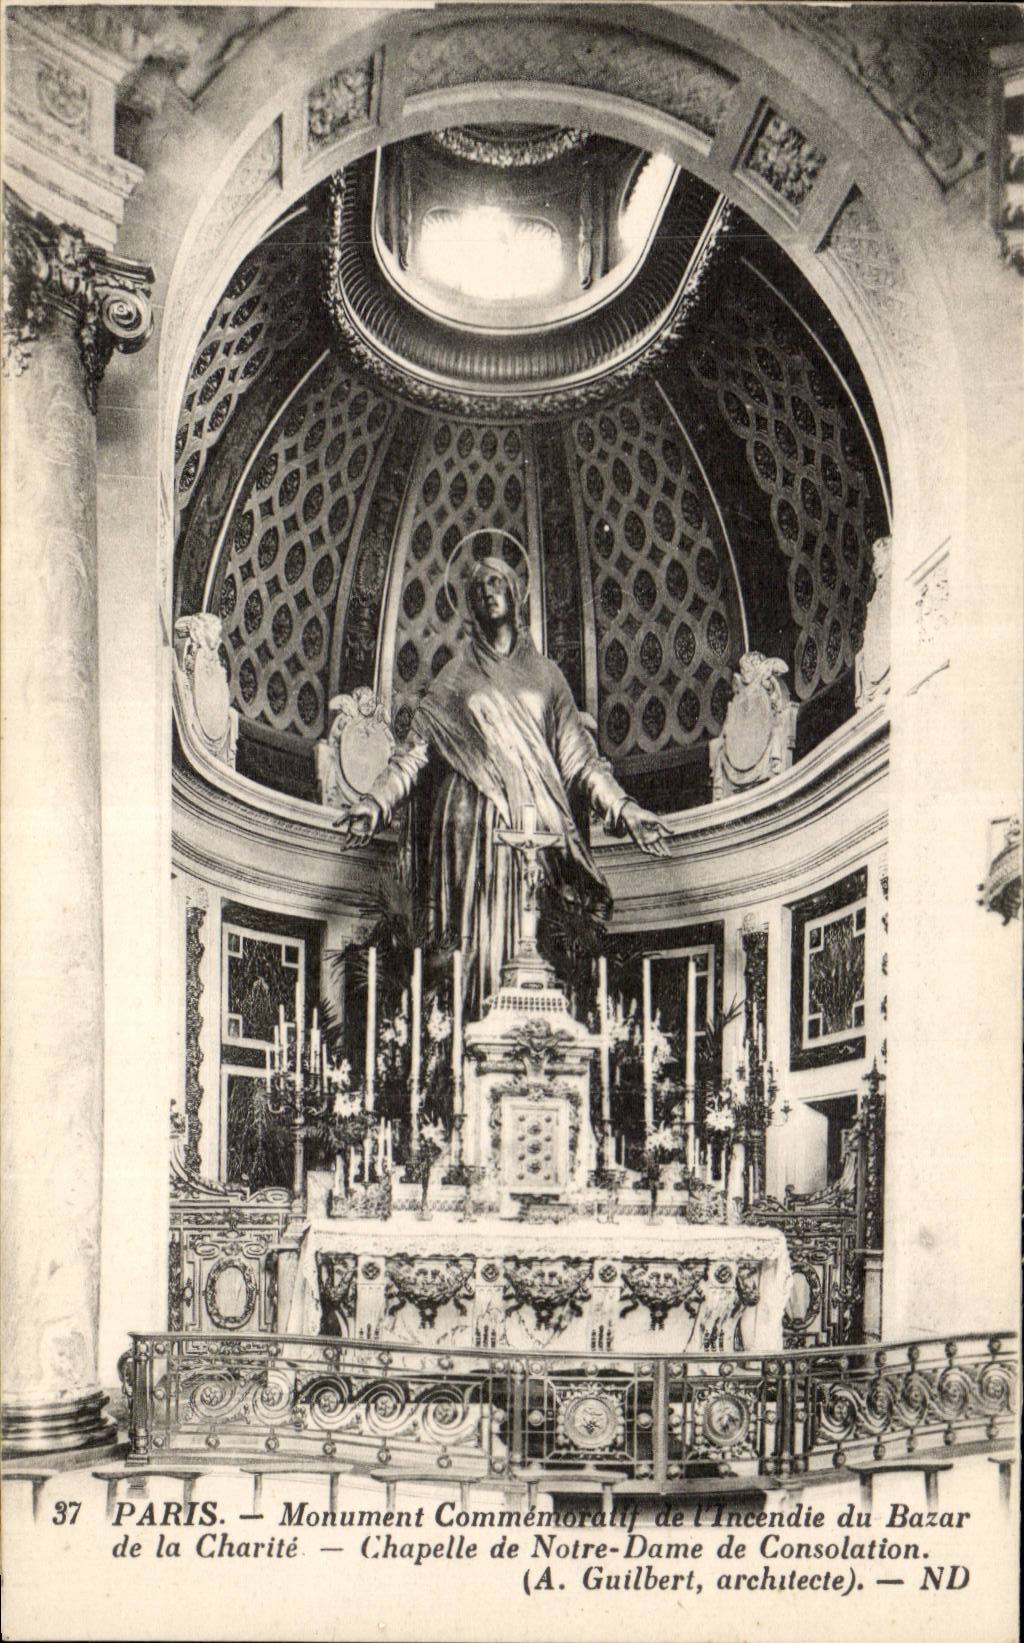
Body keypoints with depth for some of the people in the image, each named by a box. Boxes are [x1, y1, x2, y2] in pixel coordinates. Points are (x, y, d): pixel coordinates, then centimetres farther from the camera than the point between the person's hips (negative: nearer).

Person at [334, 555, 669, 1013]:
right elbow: (415, 747, 8)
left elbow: (578, 756, 16)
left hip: (537, 824, 1)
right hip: (478, 820, -1)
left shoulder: (545, 673, 18)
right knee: (486, 935, -10)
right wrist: (376, 802, -6)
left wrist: (622, 807, 5)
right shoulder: (457, 675, 15)